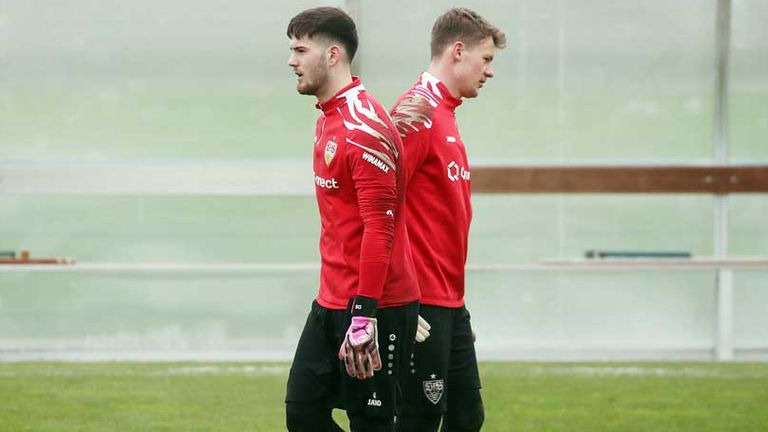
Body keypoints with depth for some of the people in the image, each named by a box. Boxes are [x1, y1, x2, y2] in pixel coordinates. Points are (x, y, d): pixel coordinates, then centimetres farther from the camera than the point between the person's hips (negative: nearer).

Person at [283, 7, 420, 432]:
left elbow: (380, 228, -22)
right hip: (331, 302, 9)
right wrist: (336, 298, 19)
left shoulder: (365, 128, -17)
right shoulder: (327, 122, 14)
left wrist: (364, 316, -24)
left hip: (376, 306, -9)